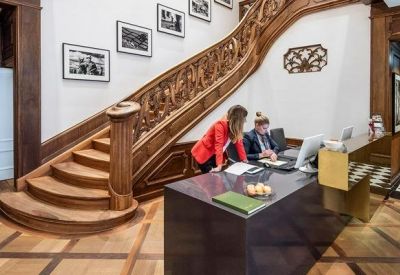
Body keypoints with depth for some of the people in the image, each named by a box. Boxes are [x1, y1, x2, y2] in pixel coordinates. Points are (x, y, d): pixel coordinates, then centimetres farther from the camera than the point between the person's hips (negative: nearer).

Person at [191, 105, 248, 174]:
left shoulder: (235, 126, -1)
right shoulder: (221, 124, -25)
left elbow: (239, 143, 3)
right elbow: (219, 145, -32)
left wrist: (245, 160, 2)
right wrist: (219, 165, -37)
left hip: (214, 155, 8)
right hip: (204, 153, -7)